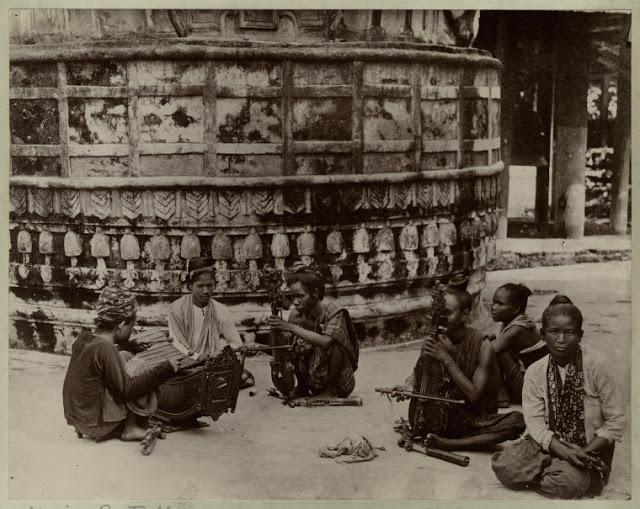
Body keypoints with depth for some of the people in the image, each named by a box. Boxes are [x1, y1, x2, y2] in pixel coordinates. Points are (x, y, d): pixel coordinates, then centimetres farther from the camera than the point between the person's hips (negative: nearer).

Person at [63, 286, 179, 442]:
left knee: (126, 358, 15)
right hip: (96, 426, -8)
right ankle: (130, 428, 4)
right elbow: (127, 389, -20)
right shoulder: (105, 349, -21)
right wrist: (166, 369, -16)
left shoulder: (83, 339, 3)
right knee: (137, 367, -4)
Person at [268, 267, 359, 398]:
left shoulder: (335, 313, -20)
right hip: (314, 382, 6)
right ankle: (302, 387, 7)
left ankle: (330, 388, -9)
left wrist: (290, 327, -40)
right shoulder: (296, 315, -6)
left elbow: (325, 341, -38)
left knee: (331, 346, -31)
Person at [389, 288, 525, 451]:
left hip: (474, 420, -1)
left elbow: (474, 395, -18)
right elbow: (418, 373, 11)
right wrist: (409, 384, -14)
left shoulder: (481, 346, -13)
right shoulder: (432, 341, -3)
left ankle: (447, 443, -26)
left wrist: (446, 359, -23)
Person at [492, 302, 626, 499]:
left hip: (588, 448, -2)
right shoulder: (535, 372, -2)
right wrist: (562, 450, -24)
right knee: (503, 466, -23)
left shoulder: (597, 366, -10)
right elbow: (534, 421, -7)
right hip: (548, 444, 3)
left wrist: (584, 452, -17)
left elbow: (616, 422, -8)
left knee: (568, 482, -34)